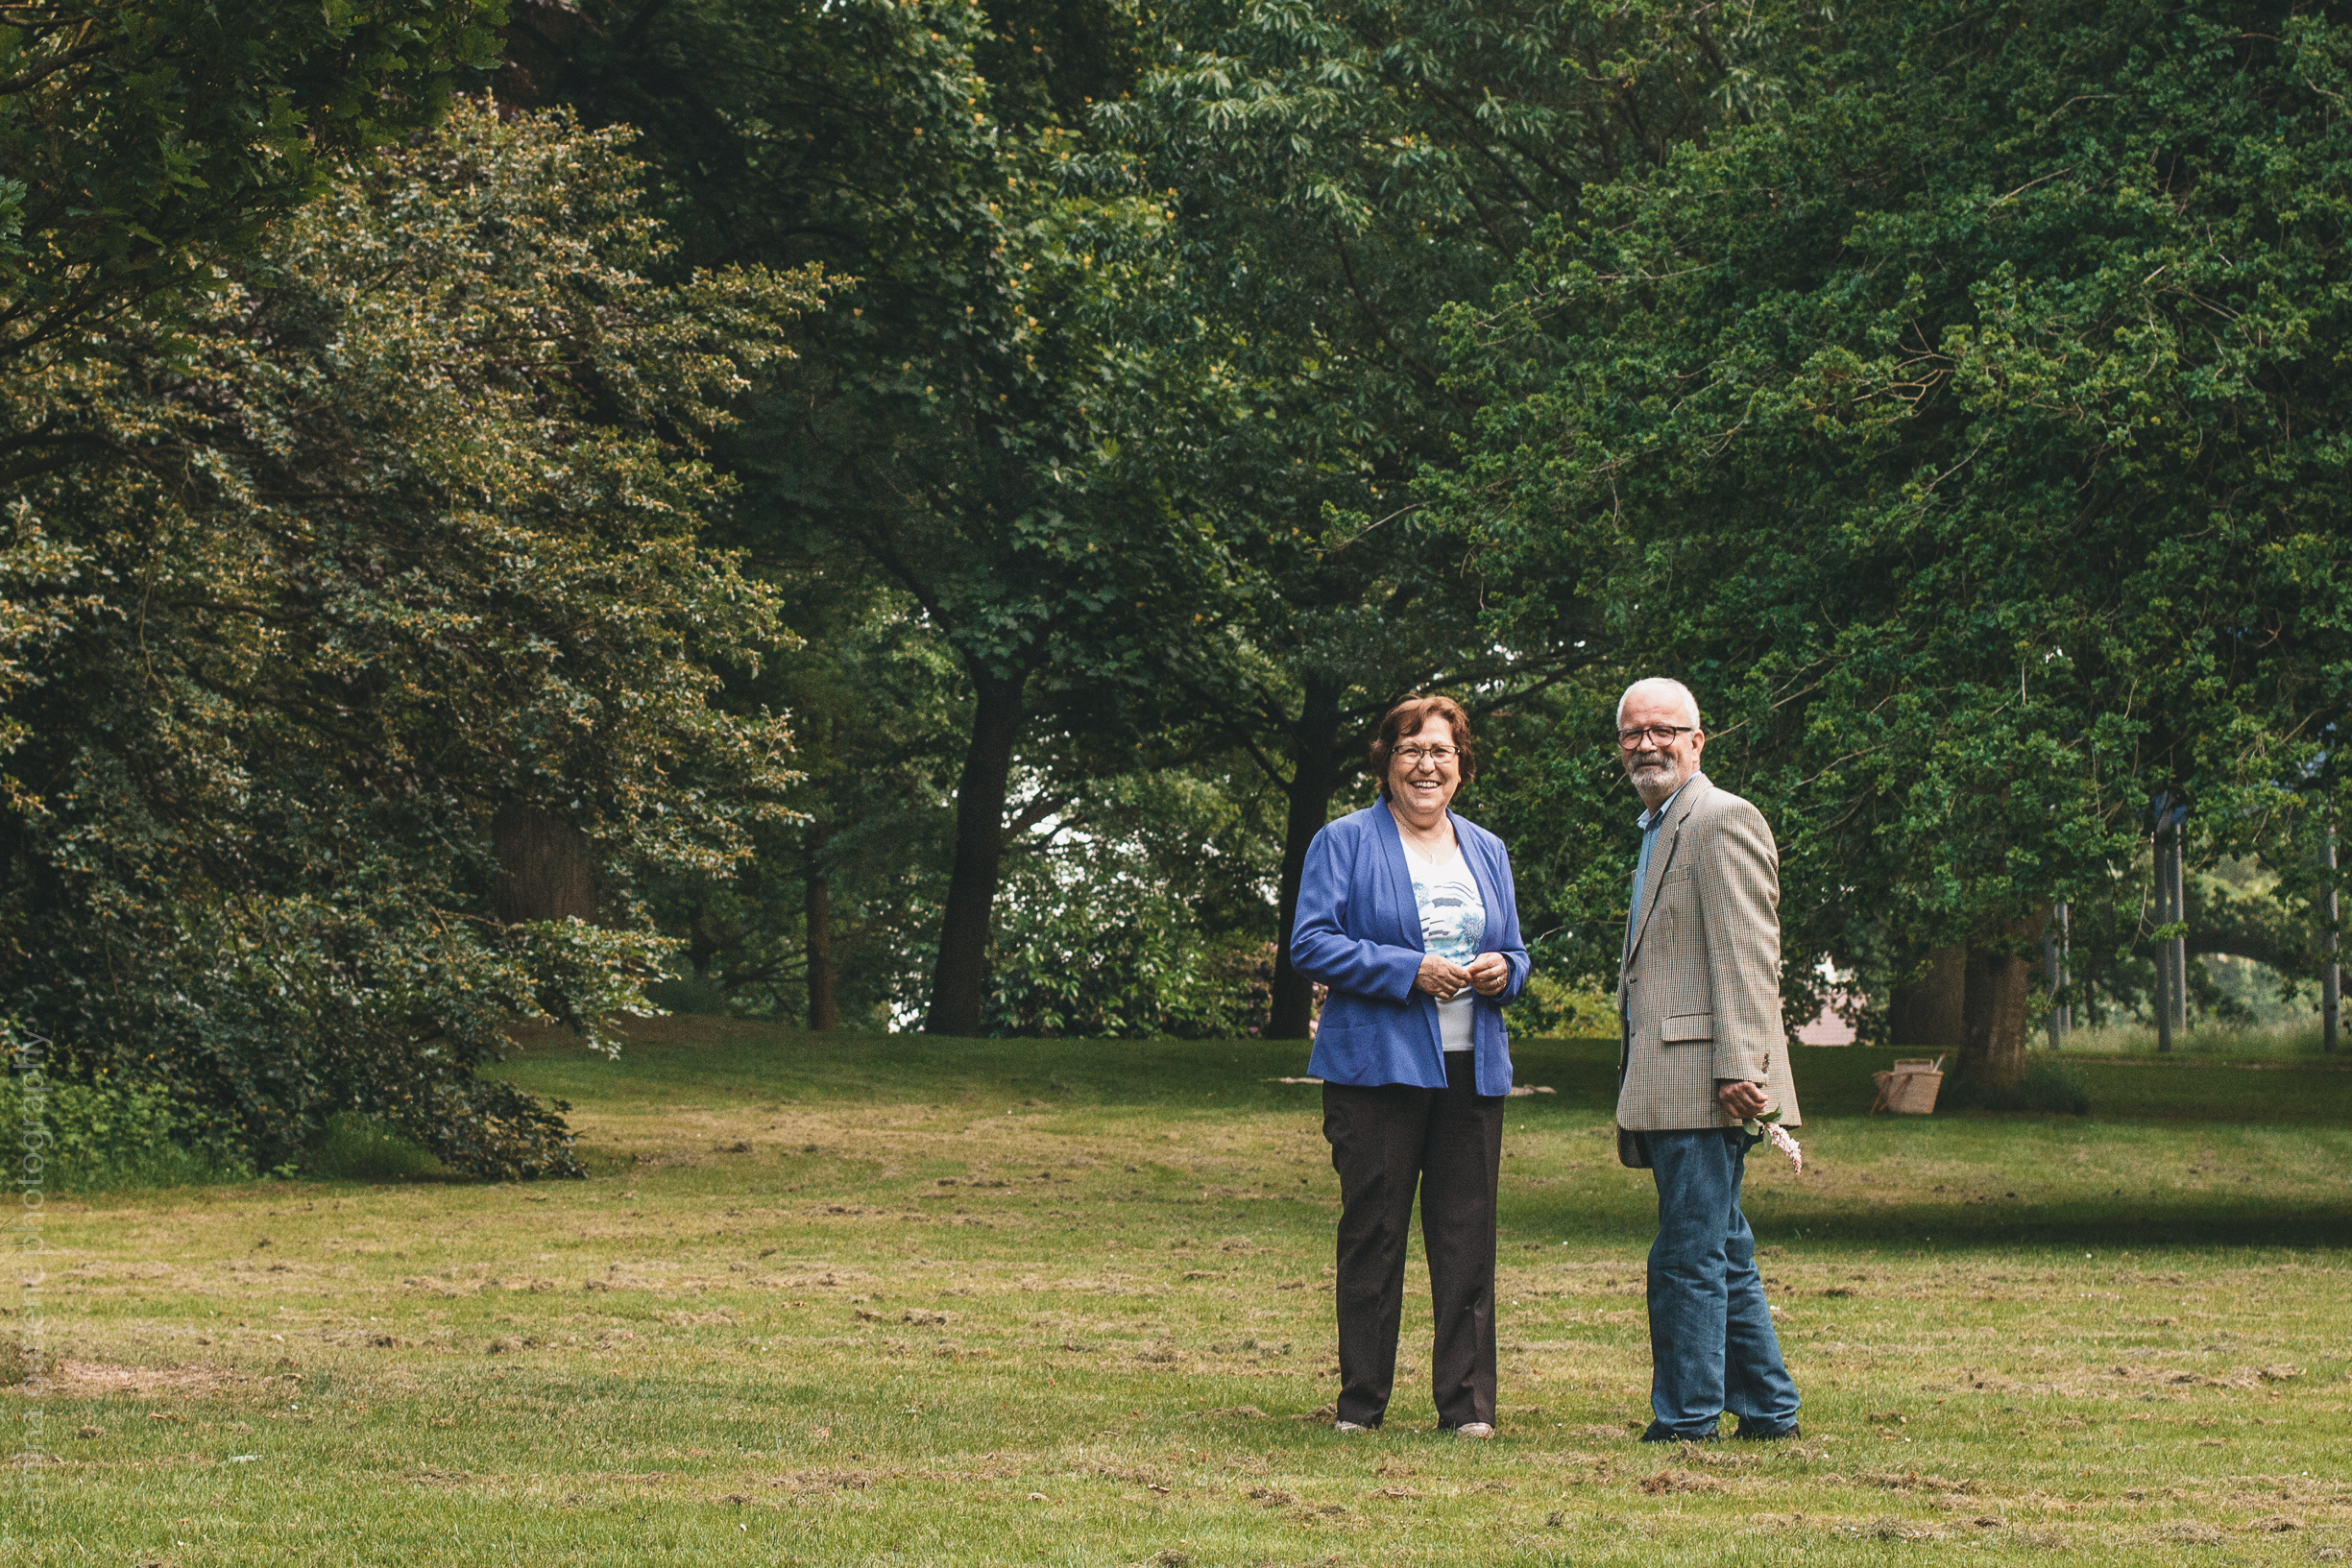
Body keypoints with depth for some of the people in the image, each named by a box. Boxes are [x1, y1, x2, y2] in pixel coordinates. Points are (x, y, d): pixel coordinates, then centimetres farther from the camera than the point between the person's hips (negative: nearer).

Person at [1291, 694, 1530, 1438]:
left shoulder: (1487, 851, 18)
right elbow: (1311, 944, -7)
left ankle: (1467, 1403, 5)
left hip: (1471, 1069, 4)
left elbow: (1515, 952, 23)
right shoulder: (1345, 842, 2)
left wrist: (1503, 971, -2)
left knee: (1468, 1235, 0)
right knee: (1372, 1233, 0)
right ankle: (1360, 1402, 8)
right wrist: (1409, 970, -15)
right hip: (1377, 1064, -4)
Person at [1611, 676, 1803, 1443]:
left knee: (1689, 1258, -7)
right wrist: (1631, 1103, 23)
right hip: (1668, 1085, 10)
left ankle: (1685, 1418, -4)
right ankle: (1767, 1408, 20)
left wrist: (1739, 1067, -23)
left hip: (1701, 1082, -10)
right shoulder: (1658, 831, 23)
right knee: (1724, 1256, 14)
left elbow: (1747, 956, -16)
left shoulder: (1722, 820, -9)